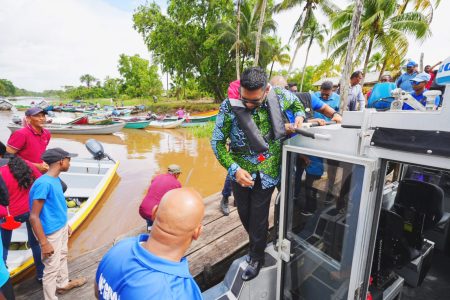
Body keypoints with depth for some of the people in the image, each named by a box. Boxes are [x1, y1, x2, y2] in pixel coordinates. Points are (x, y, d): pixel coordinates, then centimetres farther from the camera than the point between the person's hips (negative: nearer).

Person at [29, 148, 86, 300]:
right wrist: (44, 243, -21)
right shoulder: (43, 184, -27)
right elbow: (34, 217, -24)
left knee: (62, 256, 26)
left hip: (61, 227, 9)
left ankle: (63, 284, 47)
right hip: (51, 233, -9)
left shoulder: (56, 179, 1)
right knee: (52, 267, 8)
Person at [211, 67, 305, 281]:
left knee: (259, 217, 10)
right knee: (244, 214, 18)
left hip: (267, 172, 0)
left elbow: (295, 102, 14)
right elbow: (217, 141, -14)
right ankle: (255, 243, 50)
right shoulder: (229, 106, -20)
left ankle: (257, 258, 36)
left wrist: (299, 115, -7)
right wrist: (234, 169, -24)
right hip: (241, 171, 1)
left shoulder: (279, 95, -12)